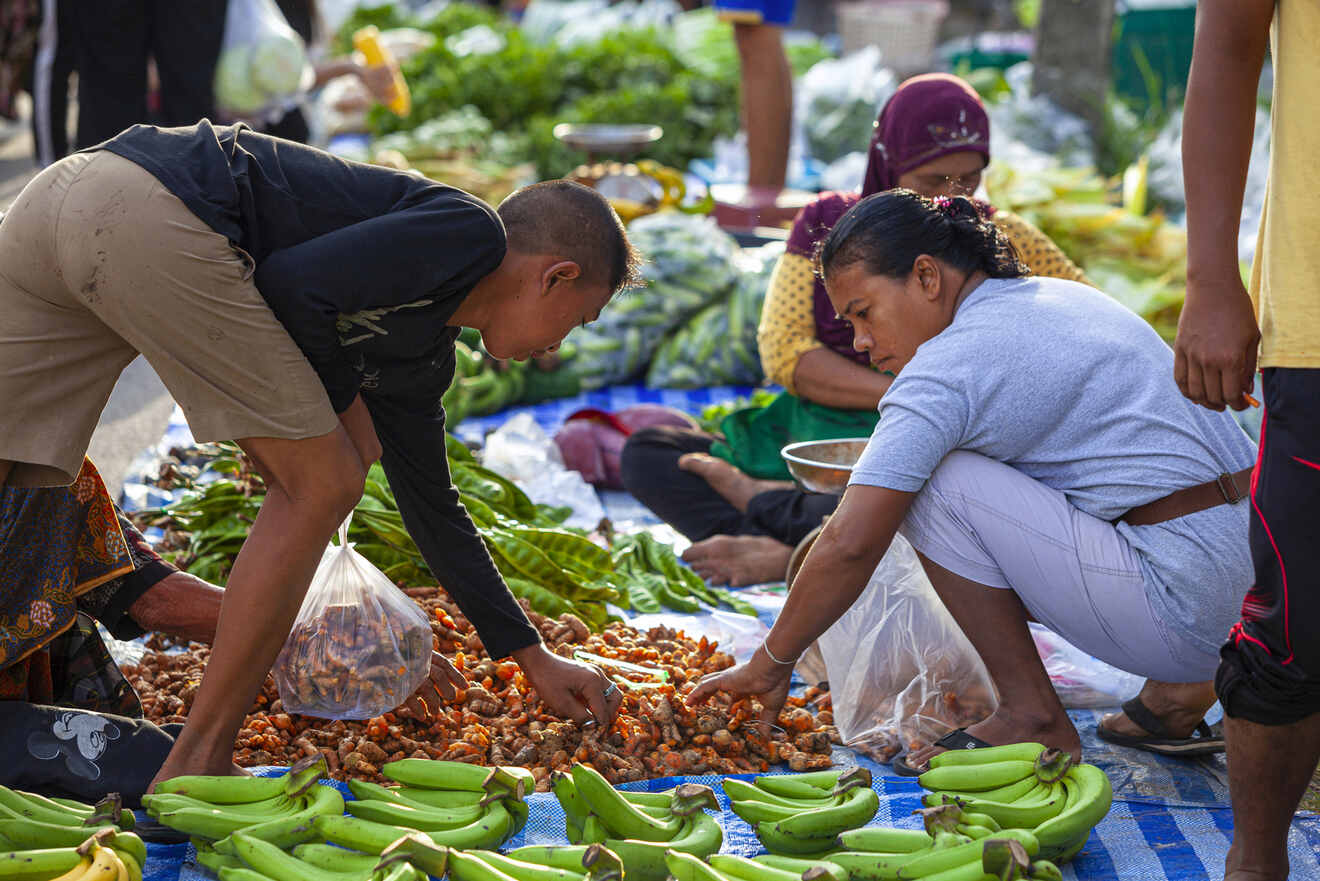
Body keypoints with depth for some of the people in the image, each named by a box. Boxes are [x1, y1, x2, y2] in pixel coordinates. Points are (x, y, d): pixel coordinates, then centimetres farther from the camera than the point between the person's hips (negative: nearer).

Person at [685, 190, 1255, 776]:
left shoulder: (952, 363, -12)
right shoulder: (1062, 296, 15)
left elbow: (851, 547, -15)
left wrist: (770, 664, -2)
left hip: (1186, 611, -9)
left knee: (938, 483, -11)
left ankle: (1033, 717, -1)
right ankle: (1174, 685, 16)